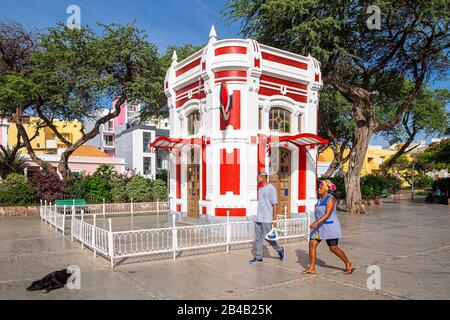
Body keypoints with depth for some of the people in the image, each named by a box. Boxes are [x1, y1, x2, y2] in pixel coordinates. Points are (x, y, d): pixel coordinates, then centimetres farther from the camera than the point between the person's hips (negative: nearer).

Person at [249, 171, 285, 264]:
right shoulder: (260, 189, 14)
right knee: (258, 238, 7)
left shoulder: (271, 188, -11)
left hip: (267, 219, -8)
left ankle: (280, 250, 19)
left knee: (267, 237, -3)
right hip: (258, 218, 8)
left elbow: (275, 204, -13)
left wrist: (274, 219, -17)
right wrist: (258, 216, 18)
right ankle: (259, 257, 13)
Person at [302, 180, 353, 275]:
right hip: (320, 226, 8)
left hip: (330, 226, -8)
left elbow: (327, 214, -25)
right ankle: (311, 268, 4)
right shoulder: (320, 199, 11)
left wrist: (316, 223, -34)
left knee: (334, 248, 0)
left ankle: (348, 264, 25)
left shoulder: (330, 199, -15)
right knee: (312, 244, -3)